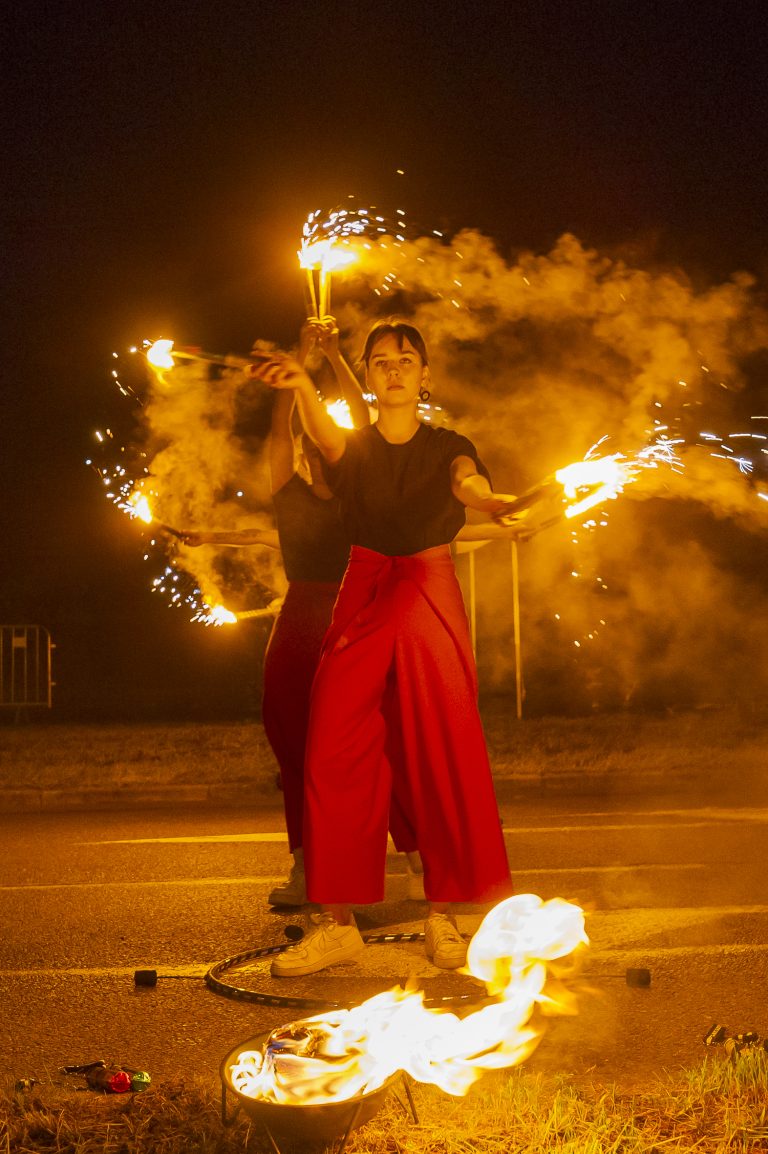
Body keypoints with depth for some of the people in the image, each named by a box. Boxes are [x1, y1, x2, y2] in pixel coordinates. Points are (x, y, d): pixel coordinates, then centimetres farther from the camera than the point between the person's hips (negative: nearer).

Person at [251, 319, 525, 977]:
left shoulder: (447, 447, 10)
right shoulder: (353, 448, 11)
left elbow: (466, 483, -15)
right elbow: (327, 437, -15)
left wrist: (490, 500, -41)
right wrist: (303, 386, -39)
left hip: (431, 600, -1)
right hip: (363, 599, 1)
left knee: (443, 756, -5)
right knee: (336, 755, -7)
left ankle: (443, 915, 4)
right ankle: (337, 923, -1)